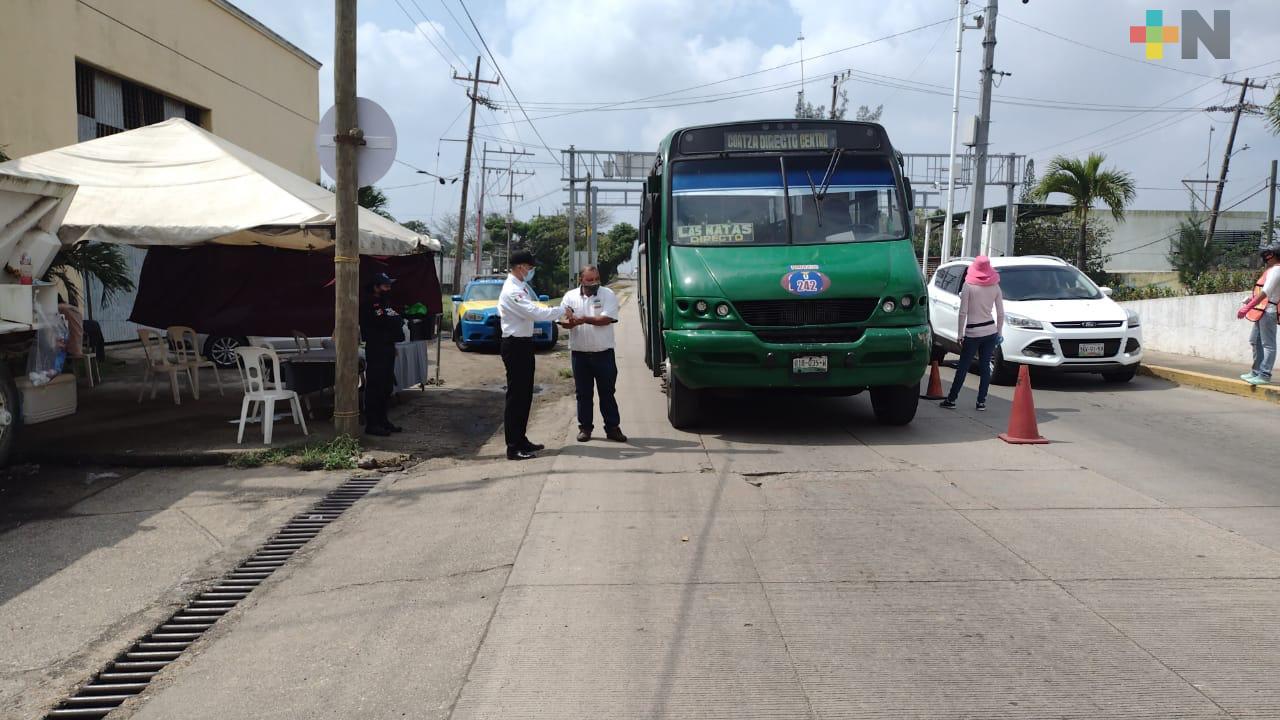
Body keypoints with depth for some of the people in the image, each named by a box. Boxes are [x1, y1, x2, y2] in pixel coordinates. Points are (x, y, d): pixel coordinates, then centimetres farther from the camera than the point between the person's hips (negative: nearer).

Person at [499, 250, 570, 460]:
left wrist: (561, 314, 2)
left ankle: (520, 440, 26)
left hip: (525, 344, 10)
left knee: (525, 395, 16)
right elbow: (534, 313, -26)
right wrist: (562, 311, -15)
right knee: (516, 396, -5)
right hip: (515, 345, -10)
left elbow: (532, 311, 14)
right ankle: (513, 447, 0)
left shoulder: (522, 287, 14)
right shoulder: (511, 291, -18)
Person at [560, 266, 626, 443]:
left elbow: (607, 319, -14)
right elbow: (563, 322, 0)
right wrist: (570, 322, -22)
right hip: (580, 353, 2)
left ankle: (612, 428, 12)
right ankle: (585, 428, 19)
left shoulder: (608, 294, -2)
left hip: (604, 353, -2)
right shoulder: (570, 296, 5)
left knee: (607, 392, 5)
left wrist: (585, 319, -20)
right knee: (583, 393, 9)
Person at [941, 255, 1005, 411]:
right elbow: (1001, 313, 5)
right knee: (985, 366, 8)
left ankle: (951, 399, 6)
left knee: (963, 367, 3)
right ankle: (981, 401, 9)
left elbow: (963, 312, -10)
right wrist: (998, 333, 15)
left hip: (973, 332, -3)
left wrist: (960, 333, -5)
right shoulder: (995, 287, 3)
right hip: (990, 331, 3)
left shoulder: (969, 285, -8)